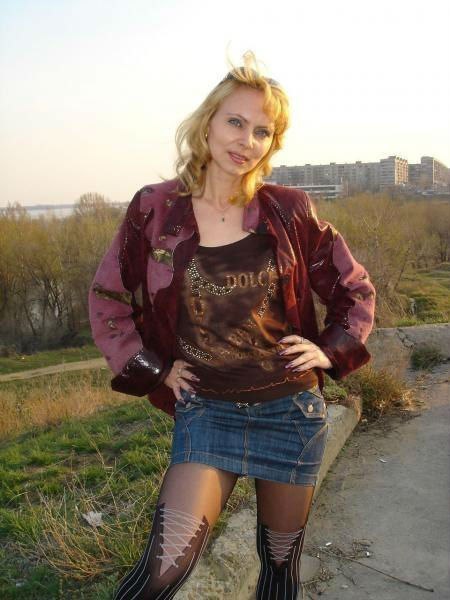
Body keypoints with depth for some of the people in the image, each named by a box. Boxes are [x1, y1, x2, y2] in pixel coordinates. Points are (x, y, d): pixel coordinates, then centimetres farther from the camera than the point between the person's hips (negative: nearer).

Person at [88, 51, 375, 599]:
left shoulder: (289, 211, -3)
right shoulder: (154, 209, -5)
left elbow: (355, 289, 9)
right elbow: (107, 298, 6)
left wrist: (331, 351, -3)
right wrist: (153, 370, -1)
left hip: (292, 410, 2)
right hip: (207, 411, -1)